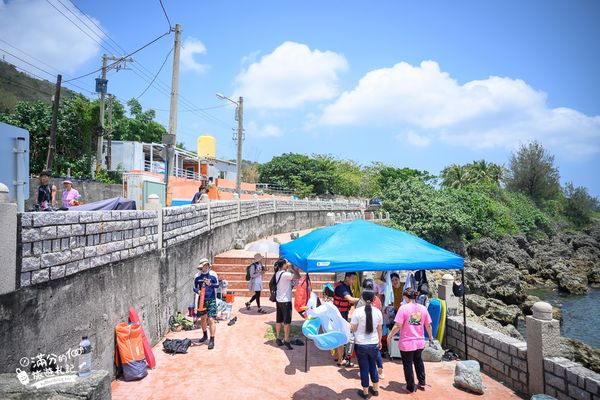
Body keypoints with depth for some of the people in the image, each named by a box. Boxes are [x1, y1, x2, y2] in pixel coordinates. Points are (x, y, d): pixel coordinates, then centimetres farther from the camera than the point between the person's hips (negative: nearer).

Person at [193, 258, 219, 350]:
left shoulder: (213, 274, -7)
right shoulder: (197, 276, -1)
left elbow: (217, 285, -2)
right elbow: (194, 288, 6)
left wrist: (210, 284, -21)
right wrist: (197, 291, -16)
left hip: (211, 300, -3)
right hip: (202, 299, 3)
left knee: (211, 320, -10)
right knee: (202, 318, 18)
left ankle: (212, 340, -5)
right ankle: (205, 335, 40)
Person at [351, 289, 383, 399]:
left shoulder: (358, 311, -14)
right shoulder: (378, 312, -5)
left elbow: (353, 329, -8)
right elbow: (379, 329, 5)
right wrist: (379, 341, 19)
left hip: (361, 345, -3)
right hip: (374, 344, 3)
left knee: (364, 368, 9)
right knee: (373, 366, 21)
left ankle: (365, 392, 21)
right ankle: (375, 389, 33)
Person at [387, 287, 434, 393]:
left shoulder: (404, 308, -17)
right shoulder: (423, 308, -3)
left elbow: (397, 326, -19)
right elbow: (428, 326, 4)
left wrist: (389, 336, -5)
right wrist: (430, 337, 21)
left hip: (407, 343, -5)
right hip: (420, 342, 5)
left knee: (408, 365, 12)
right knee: (418, 361, 29)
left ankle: (410, 387, 25)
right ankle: (422, 383, 38)